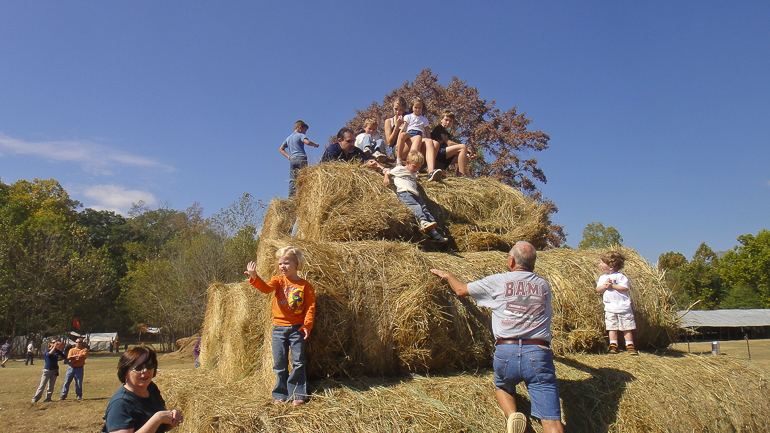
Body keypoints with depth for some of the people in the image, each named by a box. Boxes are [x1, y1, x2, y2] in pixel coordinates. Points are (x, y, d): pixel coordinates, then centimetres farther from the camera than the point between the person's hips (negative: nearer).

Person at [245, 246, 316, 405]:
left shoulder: (305, 285, -1)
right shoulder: (278, 280, 3)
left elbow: (311, 306, -4)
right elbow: (266, 288, -17)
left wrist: (307, 325, -15)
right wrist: (254, 277, -36)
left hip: (297, 328, -2)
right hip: (279, 328, 2)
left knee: (298, 362, 0)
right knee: (279, 363, 7)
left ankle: (298, 395, 11)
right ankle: (280, 394, 20)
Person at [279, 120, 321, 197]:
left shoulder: (288, 138, 24)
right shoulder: (300, 135, 2)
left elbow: (281, 149, 25)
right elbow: (307, 142, -16)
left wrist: (288, 156, 18)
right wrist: (315, 144, 1)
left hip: (292, 160, 6)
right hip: (301, 158, -6)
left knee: (292, 180, 1)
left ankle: (291, 196, -6)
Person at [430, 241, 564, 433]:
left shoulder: (497, 282, 4)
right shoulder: (544, 285, 13)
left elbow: (461, 290, 17)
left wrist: (446, 275, 37)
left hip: (506, 352, 0)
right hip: (539, 354, 1)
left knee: (502, 388, 31)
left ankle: (512, 415, 2)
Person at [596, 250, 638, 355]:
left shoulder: (620, 276, -4)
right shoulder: (603, 277, 10)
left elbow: (625, 288, -15)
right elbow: (598, 289, 2)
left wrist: (612, 286, -17)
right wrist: (605, 286, -15)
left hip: (623, 307, -4)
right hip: (610, 308, 4)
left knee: (627, 328, 1)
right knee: (612, 327, 4)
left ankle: (630, 346, 7)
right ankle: (613, 345, 10)